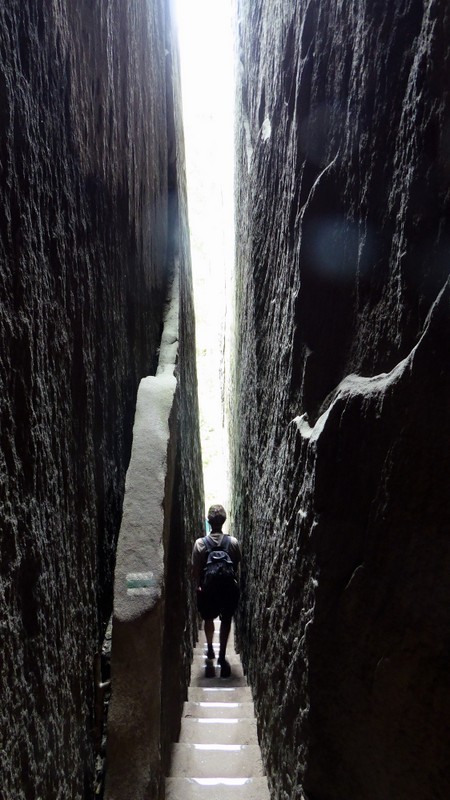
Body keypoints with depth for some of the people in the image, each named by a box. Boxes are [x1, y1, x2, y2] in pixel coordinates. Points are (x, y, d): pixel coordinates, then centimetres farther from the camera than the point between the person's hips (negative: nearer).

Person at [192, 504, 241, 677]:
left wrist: (197, 585, 8)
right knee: (226, 621, 16)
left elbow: (196, 569, -7)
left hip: (207, 589, 1)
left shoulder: (200, 543, -13)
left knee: (209, 619, 24)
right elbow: (237, 565, 1)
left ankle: (210, 649, 39)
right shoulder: (233, 542, -10)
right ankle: (222, 656, 14)